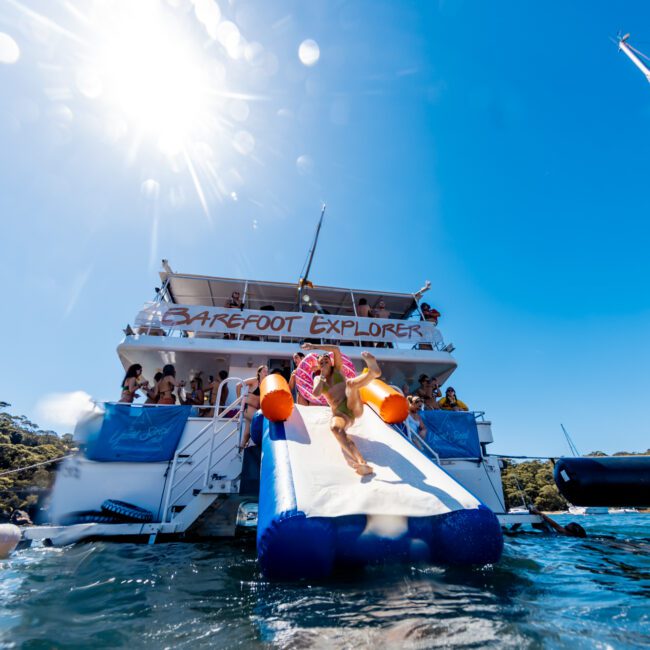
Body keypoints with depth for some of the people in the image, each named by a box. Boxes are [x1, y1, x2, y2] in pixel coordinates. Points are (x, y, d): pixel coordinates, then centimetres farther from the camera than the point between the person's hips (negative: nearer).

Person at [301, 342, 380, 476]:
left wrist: (314, 347, -1)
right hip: (340, 414, 0)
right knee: (334, 427, -38)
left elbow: (336, 349, 0)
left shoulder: (337, 370, 16)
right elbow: (316, 394, -6)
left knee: (350, 382, -29)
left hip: (354, 407, 0)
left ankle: (373, 371, -63)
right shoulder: (318, 378, 17)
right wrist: (322, 376, 0)